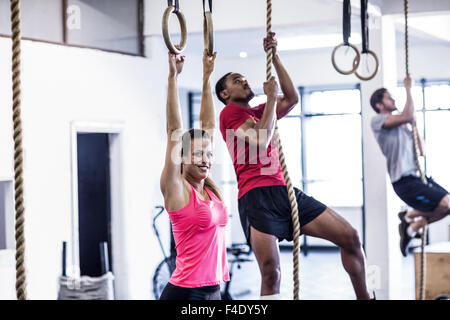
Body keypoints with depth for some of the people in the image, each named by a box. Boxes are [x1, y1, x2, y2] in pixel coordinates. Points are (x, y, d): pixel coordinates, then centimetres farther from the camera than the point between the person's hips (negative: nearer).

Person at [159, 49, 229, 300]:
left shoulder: (210, 189, 9)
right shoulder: (177, 189, -6)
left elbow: (209, 127, 13)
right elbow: (175, 131, -11)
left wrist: (207, 78, 17)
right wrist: (173, 78, -12)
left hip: (214, 292, 7)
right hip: (184, 293, -7)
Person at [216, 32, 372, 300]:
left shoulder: (260, 112, 27)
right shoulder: (230, 113, 4)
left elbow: (292, 99, 13)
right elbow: (260, 141, -10)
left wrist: (275, 57, 12)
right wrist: (271, 97, -1)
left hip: (284, 190, 7)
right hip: (257, 195, -7)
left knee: (350, 237, -3)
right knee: (271, 272, -18)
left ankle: (364, 297, 8)